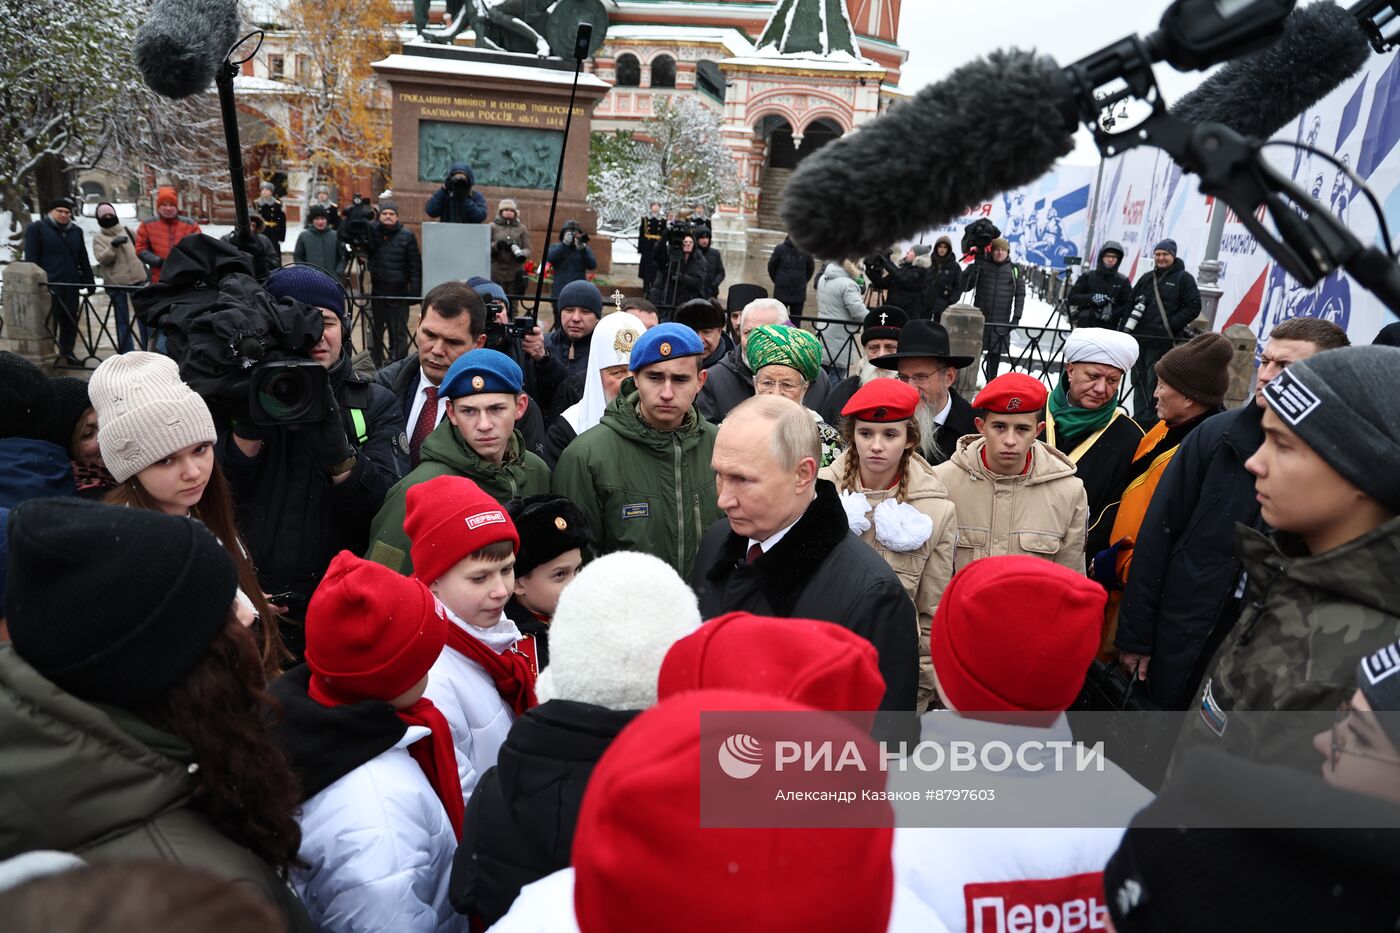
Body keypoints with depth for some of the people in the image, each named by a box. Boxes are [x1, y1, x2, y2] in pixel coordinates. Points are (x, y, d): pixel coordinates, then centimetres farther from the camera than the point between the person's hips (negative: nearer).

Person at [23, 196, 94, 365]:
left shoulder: (76, 231, 16)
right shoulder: (36, 229, 2)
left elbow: (83, 259, 18)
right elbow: (31, 259, -3)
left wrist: (89, 282, 13)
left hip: (71, 286, 4)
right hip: (48, 285, -4)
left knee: (70, 321, 7)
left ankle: (67, 352, 18)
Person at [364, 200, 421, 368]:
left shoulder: (407, 236, -2)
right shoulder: (372, 232, 6)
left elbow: (415, 266, -4)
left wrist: (415, 291, -9)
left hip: (399, 292, -3)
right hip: (377, 290, 3)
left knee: (399, 331, 1)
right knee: (375, 330, 10)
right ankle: (374, 365, 20)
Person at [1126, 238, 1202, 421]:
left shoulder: (1184, 278, 1)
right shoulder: (1147, 277, 17)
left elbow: (1194, 306, -4)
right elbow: (1131, 302, 21)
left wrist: (1172, 325, -14)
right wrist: (1126, 325, 7)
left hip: (1161, 341, -6)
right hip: (1138, 338, 6)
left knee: (1153, 382, -7)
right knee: (1138, 380, 9)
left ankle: (1148, 419, -3)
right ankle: (1138, 417, 18)